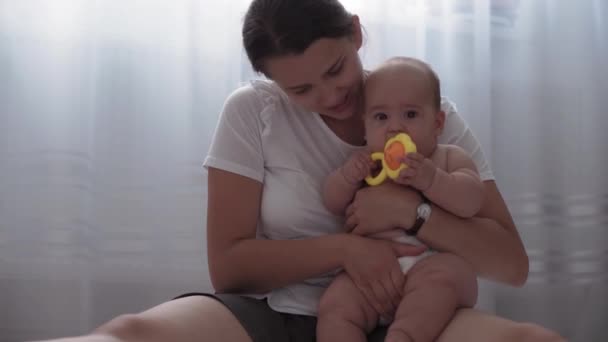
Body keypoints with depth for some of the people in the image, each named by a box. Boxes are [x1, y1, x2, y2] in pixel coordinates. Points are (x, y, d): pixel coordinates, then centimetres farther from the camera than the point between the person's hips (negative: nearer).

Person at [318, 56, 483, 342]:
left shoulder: (450, 158, 13)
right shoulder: (365, 164, 22)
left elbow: (470, 201, -3)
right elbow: (333, 204, 17)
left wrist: (429, 180, -19)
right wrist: (347, 176, -3)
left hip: (433, 262, -2)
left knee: (441, 278, -36)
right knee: (334, 307, -22)